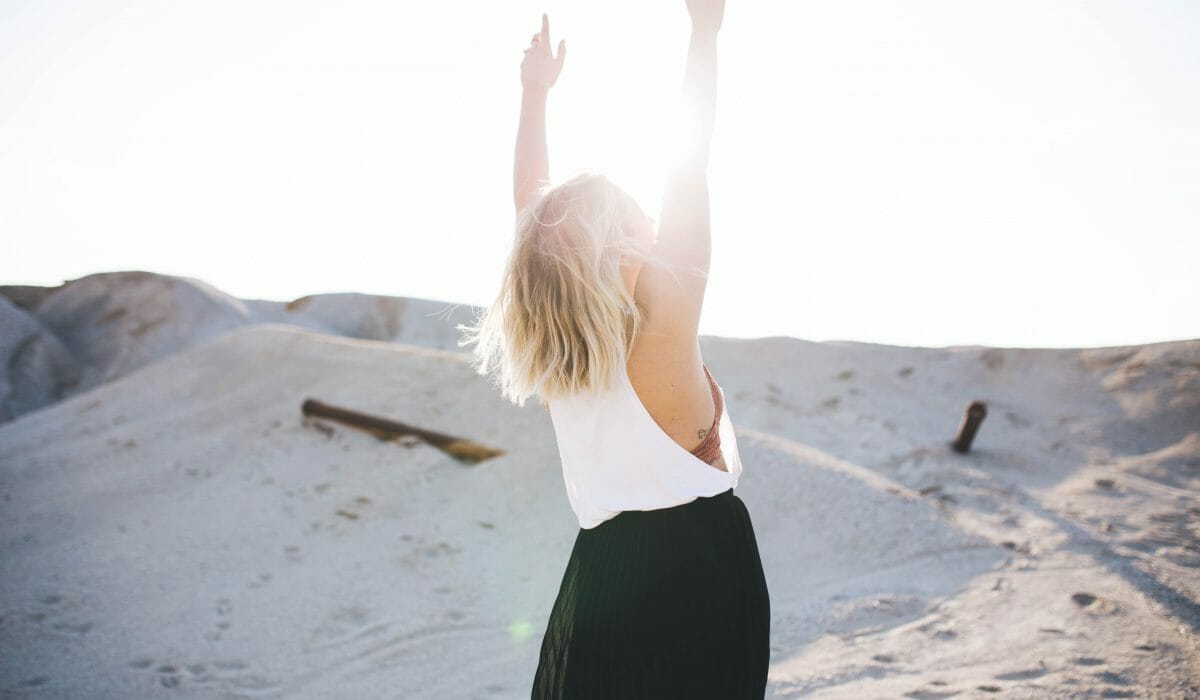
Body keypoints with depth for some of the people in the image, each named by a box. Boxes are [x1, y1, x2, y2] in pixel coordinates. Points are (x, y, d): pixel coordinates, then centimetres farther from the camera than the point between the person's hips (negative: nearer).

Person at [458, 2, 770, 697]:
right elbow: (690, 168, -14)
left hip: (601, 568, 6)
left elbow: (534, 208, 12)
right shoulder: (661, 318, -16)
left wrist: (536, 93, 21)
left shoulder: (555, 345, 0)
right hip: (701, 566, -6)